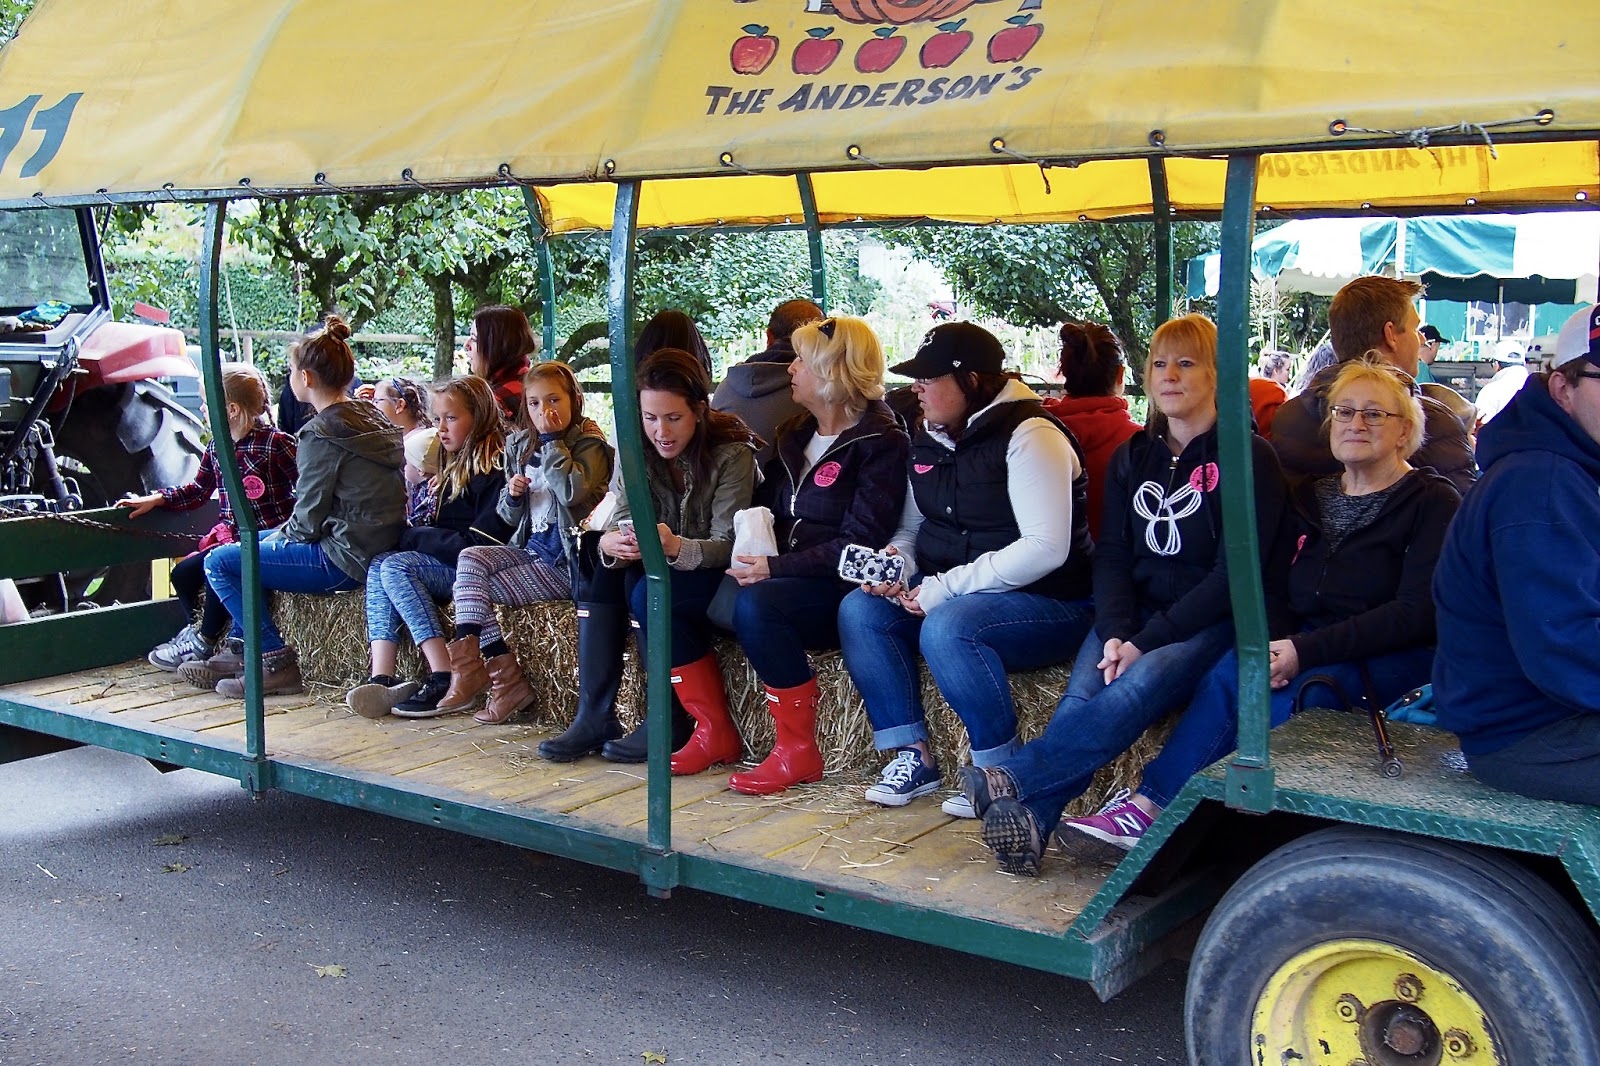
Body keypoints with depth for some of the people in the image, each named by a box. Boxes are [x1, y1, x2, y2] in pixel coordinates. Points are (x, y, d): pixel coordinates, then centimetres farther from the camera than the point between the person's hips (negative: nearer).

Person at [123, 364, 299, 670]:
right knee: (183, 573, -3)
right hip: (231, 536, 8)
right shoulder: (217, 447, 10)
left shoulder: (275, 443, -12)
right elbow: (198, 490, 22)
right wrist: (156, 499, 12)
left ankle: (203, 641, -7)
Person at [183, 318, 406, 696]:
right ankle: (240, 650, 30)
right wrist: (277, 536, 16)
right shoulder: (369, 416, 10)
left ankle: (278, 662, -1)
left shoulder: (322, 433, -18)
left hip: (344, 559, -10)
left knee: (219, 562, -3)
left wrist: (280, 537, 6)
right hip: (374, 546, 10)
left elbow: (308, 519, -15)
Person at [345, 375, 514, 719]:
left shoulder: (492, 468, -12)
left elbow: (482, 542, -20)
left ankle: (448, 681, -28)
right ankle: (382, 680, -25)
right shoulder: (457, 465, 19)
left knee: (397, 566, -23)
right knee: (379, 564, -10)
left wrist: (412, 537, -12)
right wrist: (418, 534, -3)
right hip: (449, 564, 9)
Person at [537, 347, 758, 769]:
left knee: (649, 590, -30)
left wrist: (676, 547, -43)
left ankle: (716, 732, -22)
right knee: (597, 563, -17)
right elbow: (620, 519, -9)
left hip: (719, 576, -6)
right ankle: (595, 716, -18)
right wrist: (610, 544, -34)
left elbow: (726, 546, -22)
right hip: (659, 568, 6)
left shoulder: (731, 453, -18)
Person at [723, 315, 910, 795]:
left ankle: (797, 751, -22)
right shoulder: (795, 435, 18)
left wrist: (776, 568, -22)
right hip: (782, 578, 8)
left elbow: (859, 543, -15)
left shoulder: (880, 442, -7)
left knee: (756, 604, -37)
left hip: (840, 590, -7)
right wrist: (750, 556, -1)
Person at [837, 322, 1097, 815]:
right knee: (859, 611, -13)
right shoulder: (929, 441, 11)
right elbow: (913, 529, 20)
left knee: (946, 627, -35)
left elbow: (1045, 549, -24)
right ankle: (911, 754, -9)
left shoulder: (1029, 435, -16)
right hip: (949, 593, 8)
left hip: (1049, 604, -8)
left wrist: (947, 587, -23)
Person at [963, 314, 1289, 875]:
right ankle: (1030, 821, -39)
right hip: (1136, 612, 4)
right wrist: (1117, 632, -14)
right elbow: (1112, 554, 7)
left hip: (1214, 621, -4)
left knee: (1139, 686, -34)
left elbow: (1235, 574, -11)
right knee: (1081, 694, -27)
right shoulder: (1132, 457, 15)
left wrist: (1148, 639, -19)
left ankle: (1014, 779, -33)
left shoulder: (1248, 458, -2)